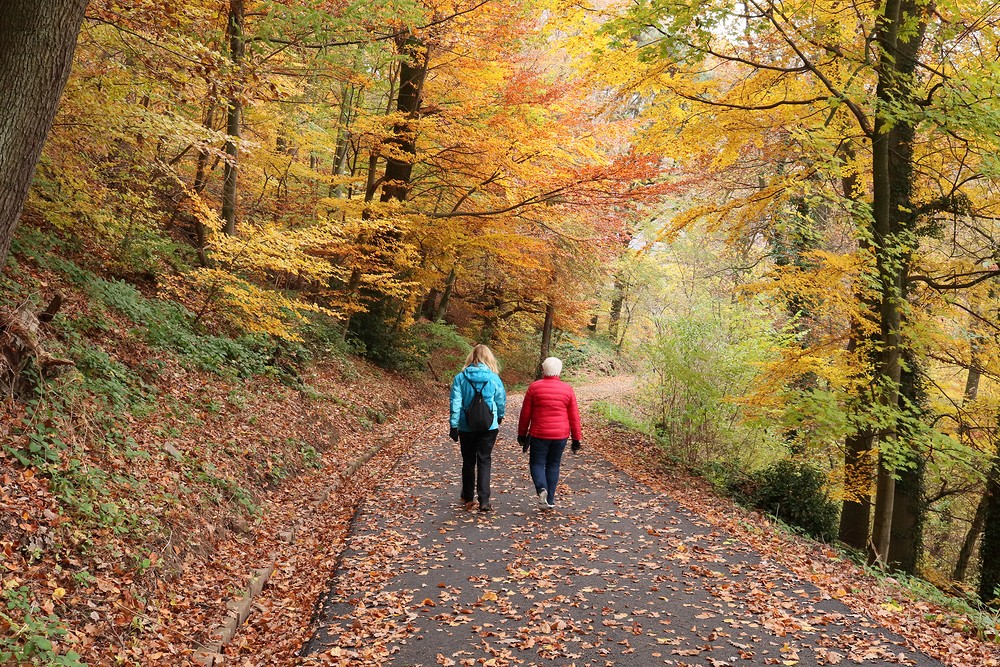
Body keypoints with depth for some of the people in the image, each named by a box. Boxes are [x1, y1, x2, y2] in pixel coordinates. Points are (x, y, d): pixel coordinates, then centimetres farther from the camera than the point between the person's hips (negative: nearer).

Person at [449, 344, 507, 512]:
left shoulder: (460, 378, -5)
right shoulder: (494, 378, -5)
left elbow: (455, 403, -6)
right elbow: (501, 401, 6)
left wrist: (454, 426, -1)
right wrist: (499, 417, 26)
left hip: (466, 427, 1)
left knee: (468, 461, 15)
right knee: (484, 461, 4)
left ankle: (467, 498, 26)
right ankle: (484, 501, -5)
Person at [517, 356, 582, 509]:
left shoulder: (534, 387, -4)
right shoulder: (567, 389, 0)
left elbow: (525, 414, 0)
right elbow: (574, 417, 2)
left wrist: (522, 434, 11)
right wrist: (576, 439, 9)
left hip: (539, 434, -2)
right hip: (561, 435, 2)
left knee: (537, 463, 9)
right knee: (553, 465, 14)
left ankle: (541, 488, -17)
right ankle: (550, 500, 14)